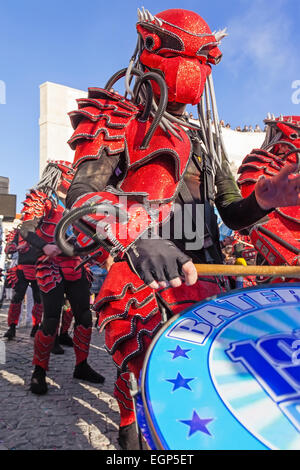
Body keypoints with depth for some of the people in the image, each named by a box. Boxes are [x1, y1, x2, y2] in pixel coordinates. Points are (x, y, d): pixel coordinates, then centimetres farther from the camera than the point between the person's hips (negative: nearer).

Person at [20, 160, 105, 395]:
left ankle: (81, 366, 21)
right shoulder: (40, 198, -1)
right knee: (51, 321, -8)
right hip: (52, 268, -6)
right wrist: (44, 246, -27)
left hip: (75, 267, 7)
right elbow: (27, 230, -12)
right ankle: (39, 373, 9)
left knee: (84, 317, 6)